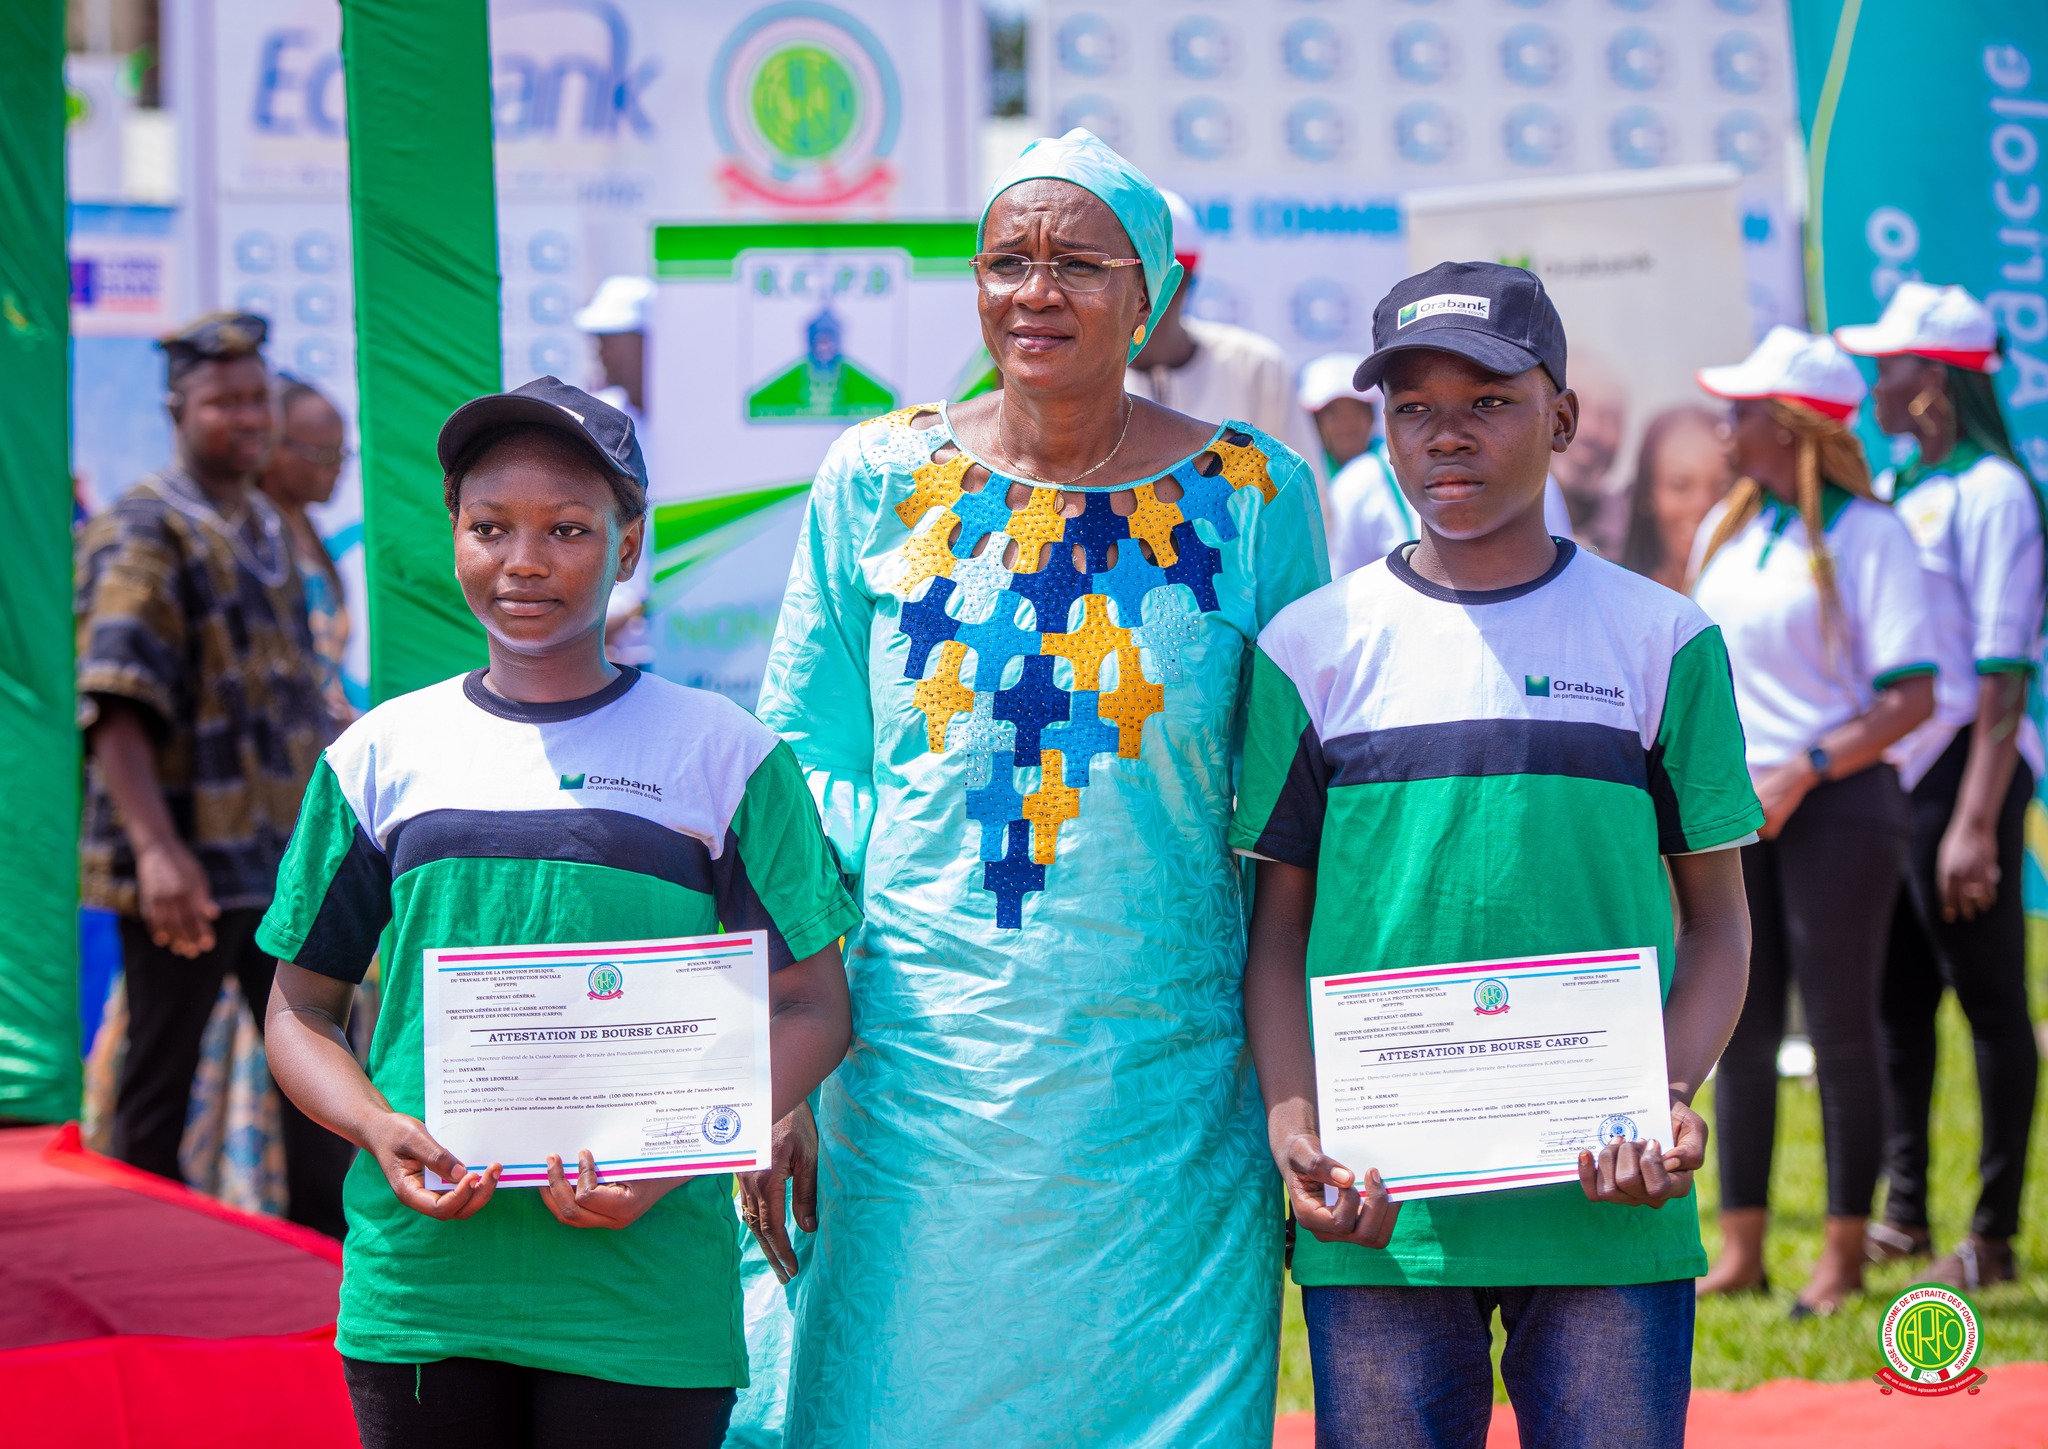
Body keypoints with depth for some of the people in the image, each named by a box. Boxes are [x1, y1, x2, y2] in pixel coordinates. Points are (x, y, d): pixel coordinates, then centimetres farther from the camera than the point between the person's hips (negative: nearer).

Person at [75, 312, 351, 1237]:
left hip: (281, 855, 8)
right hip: (185, 865, -8)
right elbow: (115, 709, -21)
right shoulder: (142, 536, -11)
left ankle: (329, 1248, 21)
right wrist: (157, 850, -31)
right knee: (160, 1084, 2)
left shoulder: (264, 529, 14)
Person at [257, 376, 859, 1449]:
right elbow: (302, 1009, 13)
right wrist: (383, 1131, -7)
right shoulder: (382, 756, 9)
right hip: (421, 1272, 2)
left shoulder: (725, 756, 3)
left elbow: (812, 1009, 4)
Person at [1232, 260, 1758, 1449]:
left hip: (1610, 1206, 0)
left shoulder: (1659, 639, 5)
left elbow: (1715, 914, 7)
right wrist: (1295, 1126, -7)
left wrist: (1673, 1099, -9)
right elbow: (1279, 925, 8)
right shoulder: (1314, 646, 6)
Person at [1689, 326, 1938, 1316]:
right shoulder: (1726, 527, 11)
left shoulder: (1866, 532, -9)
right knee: (1738, 1030, 7)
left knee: (1841, 1028, -1)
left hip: (1836, 802, -6)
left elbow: (1913, 695, -13)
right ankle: (1739, 1250, 14)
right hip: (1734, 806, 6)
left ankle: (1844, 1254, 7)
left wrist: (1804, 773, -19)